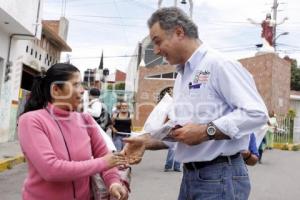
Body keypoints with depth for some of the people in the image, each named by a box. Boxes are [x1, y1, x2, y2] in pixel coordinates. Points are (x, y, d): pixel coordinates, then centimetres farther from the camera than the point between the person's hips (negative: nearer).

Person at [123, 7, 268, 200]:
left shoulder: (219, 64, -12)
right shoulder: (181, 77, 14)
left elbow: (256, 112, -19)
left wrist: (206, 131, -21)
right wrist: (148, 140, 3)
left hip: (220, 176, -8)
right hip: (190, 175, 8)